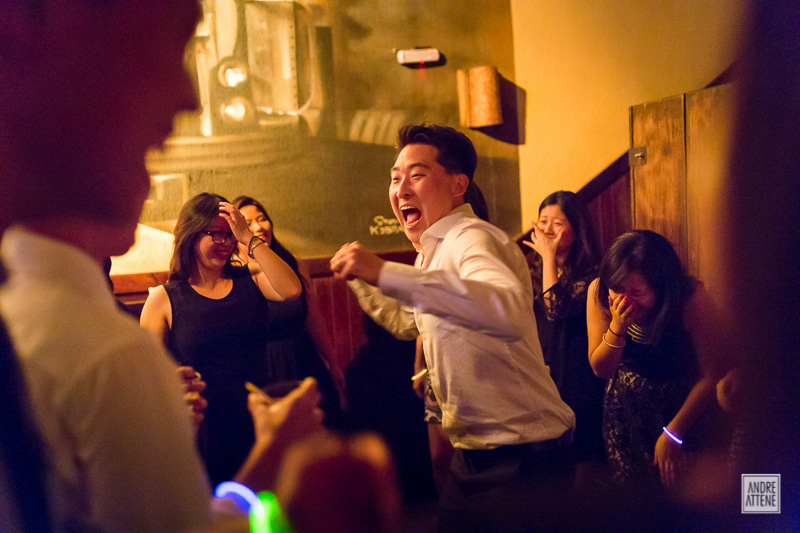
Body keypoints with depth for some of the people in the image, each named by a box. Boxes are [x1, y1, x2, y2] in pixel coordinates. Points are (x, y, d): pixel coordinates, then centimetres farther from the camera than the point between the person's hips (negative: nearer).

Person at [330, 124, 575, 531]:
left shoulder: (472, 238, -18)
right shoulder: (432, 253, 14)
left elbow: (510, 312, -42)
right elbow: (408, 323, 34)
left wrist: (385, 272, -43)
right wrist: (359, 279, 23)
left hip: (522, 462, -10)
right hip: (472, 453, 10)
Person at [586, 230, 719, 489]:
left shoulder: (692, 298, -28)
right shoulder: (599, 292, -20)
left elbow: (710, 375, -20)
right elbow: (601, 370, -13)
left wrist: (673, 433, -18)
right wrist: (617, 327, -31)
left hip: (681, 404, -2)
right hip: (625, 404, 2)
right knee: (628, 478, 11)